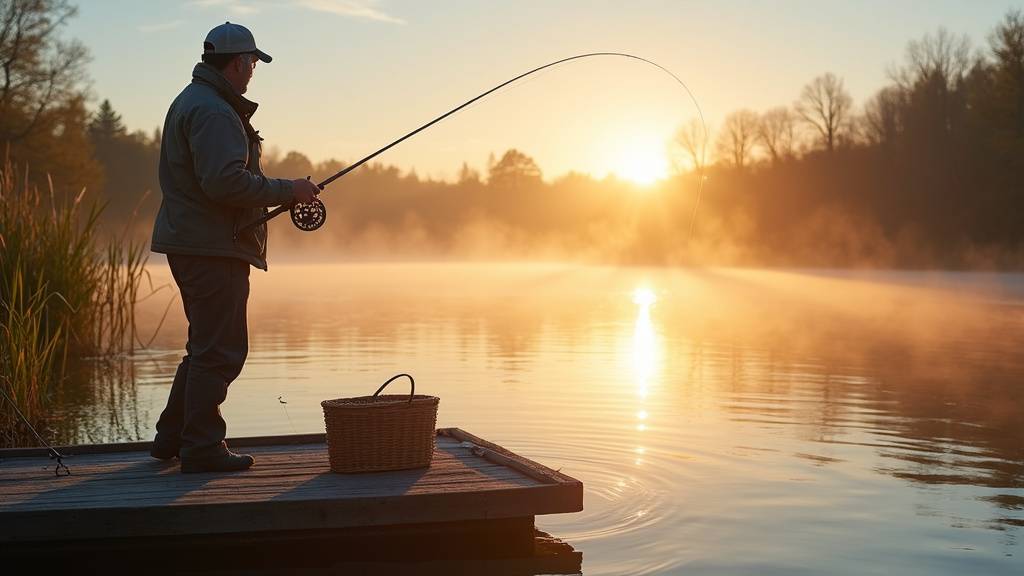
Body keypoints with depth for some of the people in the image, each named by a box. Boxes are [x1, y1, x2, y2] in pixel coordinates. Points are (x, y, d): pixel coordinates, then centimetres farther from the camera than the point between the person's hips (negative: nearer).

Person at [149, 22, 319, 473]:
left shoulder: (191, 102, 20)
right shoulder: (212, 111, -16)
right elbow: (224, 181, -26)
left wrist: (279, 194, 21)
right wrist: (286, 191, -17)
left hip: (192, 244, 11)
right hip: (212, 246, -11)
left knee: (208, 346, 19)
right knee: (219, 350, -6)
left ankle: (172, 437, 26)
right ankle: (202, 448, -1)